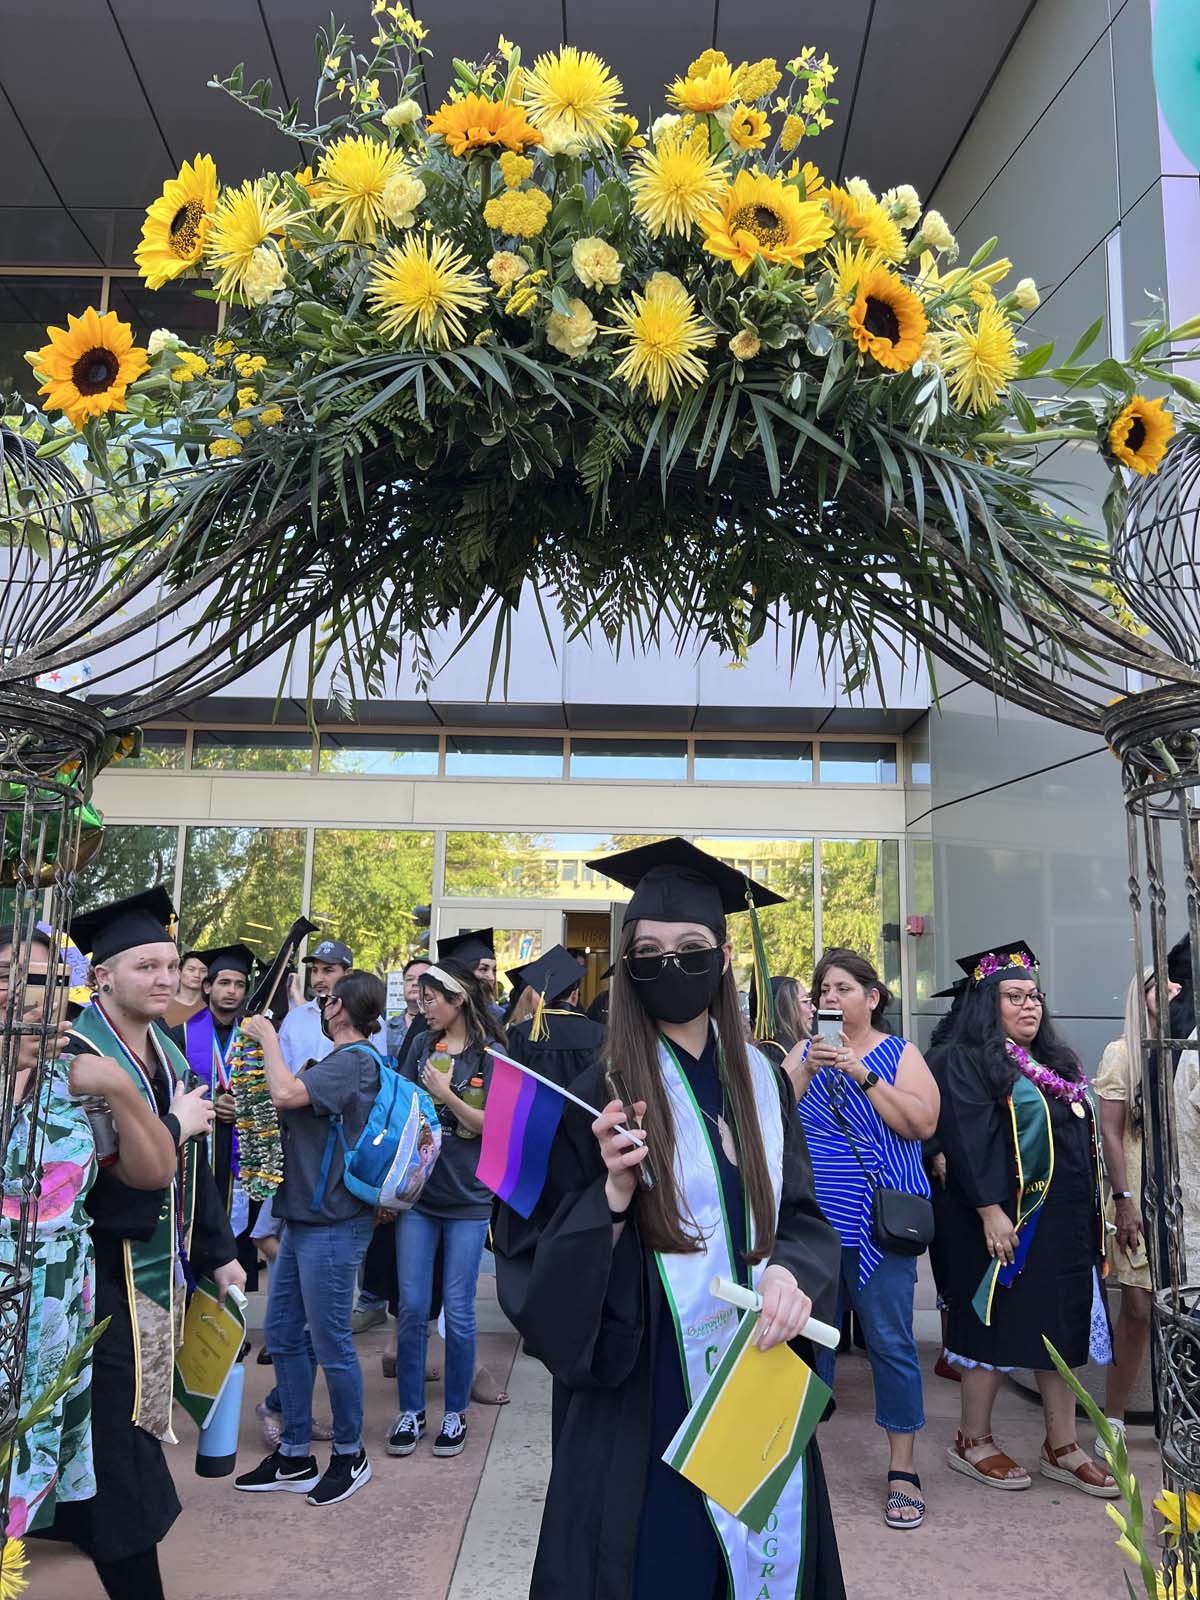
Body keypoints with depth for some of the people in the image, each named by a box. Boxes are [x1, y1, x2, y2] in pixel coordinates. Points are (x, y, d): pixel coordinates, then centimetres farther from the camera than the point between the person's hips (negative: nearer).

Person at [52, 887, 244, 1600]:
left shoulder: (168, 1052, 6)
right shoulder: (75, 1056, -18)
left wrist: (219, 1252, 14)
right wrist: (175, 1125, -18)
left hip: (163, 1272, 7)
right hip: (105, 1280, -7)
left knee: (134, 1431, 20)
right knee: (119, 1442, 1)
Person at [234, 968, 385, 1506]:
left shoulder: (356, 1059, -17)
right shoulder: (336, 1060, 15)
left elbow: (284, 1095, -28)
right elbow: (288, 1104, 14)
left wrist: (270, 1040, -12)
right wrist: (269, 1044, 5)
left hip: (333, 1223, -10)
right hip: (302, 1218, 10)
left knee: (330, 1343, 3)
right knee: (282, 1336, 15)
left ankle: (350, 1455, 23)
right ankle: (294, 1458, 28)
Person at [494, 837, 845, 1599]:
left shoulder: (762, 1082, 1)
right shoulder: (599, 1095, -12)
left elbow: (800, 1214, 3)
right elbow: (538, 1263, -9)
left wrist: (793, 1273, -17)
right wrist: (615, 1192, -26)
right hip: (647, 1398, -4)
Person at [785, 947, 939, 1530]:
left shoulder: (899, 1054, 1)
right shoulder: (805, 1052, 9)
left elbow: (923, 1122, -13)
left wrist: (861, 1072, -18)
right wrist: (806, 1069, -16)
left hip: (878, 1225, -3)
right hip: (811, 1221, 3)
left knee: (890, 1343, 4)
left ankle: (902, 1470, 19)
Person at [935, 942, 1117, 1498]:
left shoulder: (1055, 1062, 15)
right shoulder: (967, 1061, -11)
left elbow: (1083, 1138, 20)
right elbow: (967, 1140, -19)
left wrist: (1089, 1212, 15)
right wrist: (991, 1211, -24)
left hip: (1065, 1222, 8)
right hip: (1005, 1221, -8)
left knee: (1062, 1329, 12)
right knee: (997, 1328, 2)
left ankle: (1061, 1448, 24)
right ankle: (972, 1441, 18)